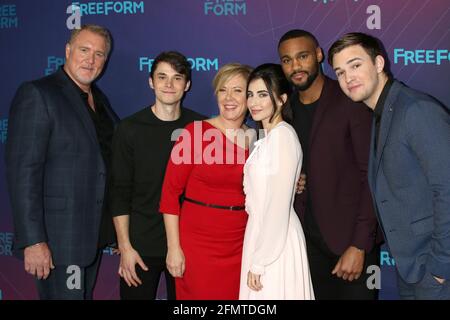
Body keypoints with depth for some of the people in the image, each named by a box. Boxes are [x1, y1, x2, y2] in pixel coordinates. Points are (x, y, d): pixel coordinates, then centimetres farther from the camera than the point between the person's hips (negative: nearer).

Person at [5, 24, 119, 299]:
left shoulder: (99, 99, 12)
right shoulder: (37, 94, -12)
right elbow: (23, 171, -18)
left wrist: (117, 226, 12)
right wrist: (33, 241, -22)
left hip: (95, 232, 8)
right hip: (58, 236, -8)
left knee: (85, 294, 18)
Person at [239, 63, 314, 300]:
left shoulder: (283, 135, -16)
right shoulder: (267, 137, 12)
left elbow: (279, 205, -19)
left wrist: (259, 262, -17)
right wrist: (257, 258, 10)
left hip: (275, 245, -8)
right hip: (262, 235, 8)